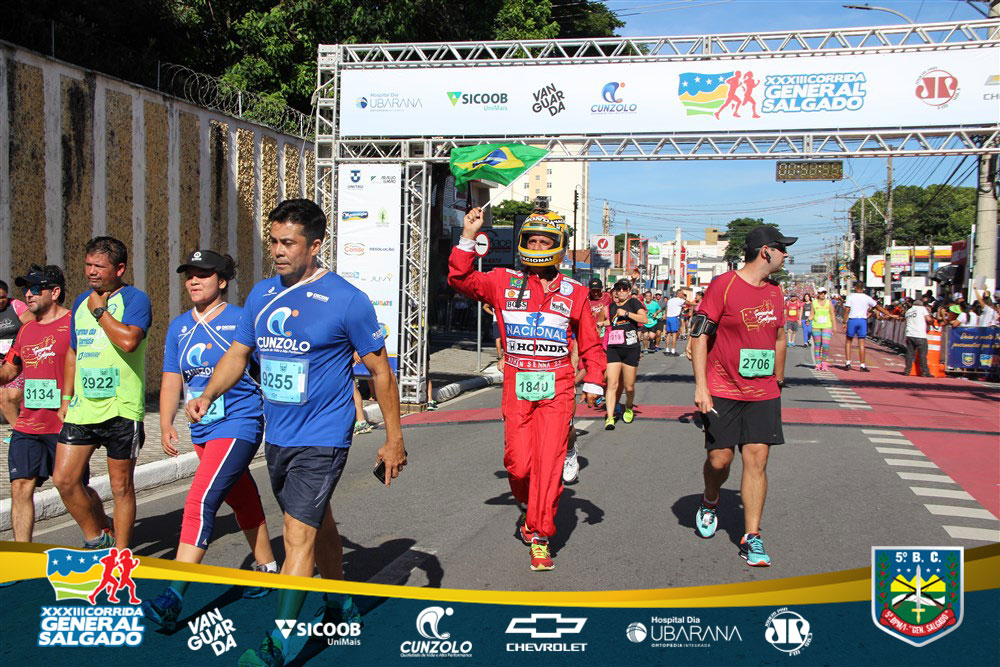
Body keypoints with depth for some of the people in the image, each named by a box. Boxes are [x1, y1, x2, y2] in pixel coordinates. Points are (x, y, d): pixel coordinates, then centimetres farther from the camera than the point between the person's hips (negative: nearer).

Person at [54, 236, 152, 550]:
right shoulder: (81, 302, 15)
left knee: (121, 486, 3)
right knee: (64, 479, 2)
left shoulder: (134, 299, -6)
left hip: (120, 409, -6)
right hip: (82, 407, 6)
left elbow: (128, 340, -25)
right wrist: (66, 398, 18)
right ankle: (96, 538, 22)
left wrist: (100, 310, -12)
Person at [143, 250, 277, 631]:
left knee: (201, 502, -18)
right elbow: (171, 379, 11)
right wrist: (166, 425, -1)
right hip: (202, 430, 7)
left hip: (239, 424, -7)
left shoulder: (241, 321, -7)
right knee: (241, 499, 19)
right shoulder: (179, 327, 10)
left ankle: (173, 597, -20)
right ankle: (266, 567, 36)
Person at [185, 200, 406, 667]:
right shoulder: (262, 294, 5)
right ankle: (342, 606, 39)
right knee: (317, 524, 20)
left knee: (298, 535, -10)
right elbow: (238, 352, 14)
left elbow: (380, 371, -5)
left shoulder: (346, 299, -11)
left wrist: (394, 439, -4)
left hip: (322, 439, -6)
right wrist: (207, 395, -5)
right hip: (277, 437, 7)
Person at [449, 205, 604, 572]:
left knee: (549, 463, -6)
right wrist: (468, 238, -12)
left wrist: (593, 383, 4)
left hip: (557, 389, 0)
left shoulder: (573, 292, 8)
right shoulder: (504, 283, 6)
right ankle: (528, 506, 31)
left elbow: (590, 342, 13)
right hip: (517, 388, 0)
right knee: (518, 464, -2)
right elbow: (461, 279, -4)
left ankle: (540, 537, 4)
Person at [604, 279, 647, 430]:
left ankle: (629, 408, 34)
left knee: (629, 386, 4)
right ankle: (610, 418, -10)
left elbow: (644, 319, -14)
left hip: (631, 349, -3)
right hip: (613, 349, 3)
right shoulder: (611, 306, 15)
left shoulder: (633, 302, 2)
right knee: (612, 384, -9)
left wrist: (626, 313, -16)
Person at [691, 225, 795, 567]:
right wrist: (700, 386, -15)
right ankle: (709, 503, 33)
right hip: (723, 392, -4)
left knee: (757, 460, -2)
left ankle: (752, 538, 4)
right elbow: (700, 335, -10)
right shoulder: (723, 285, -9)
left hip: (763, 394, 5)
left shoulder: (775, 292, 11)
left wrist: (778, 381, 22)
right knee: (719, 459, 0)